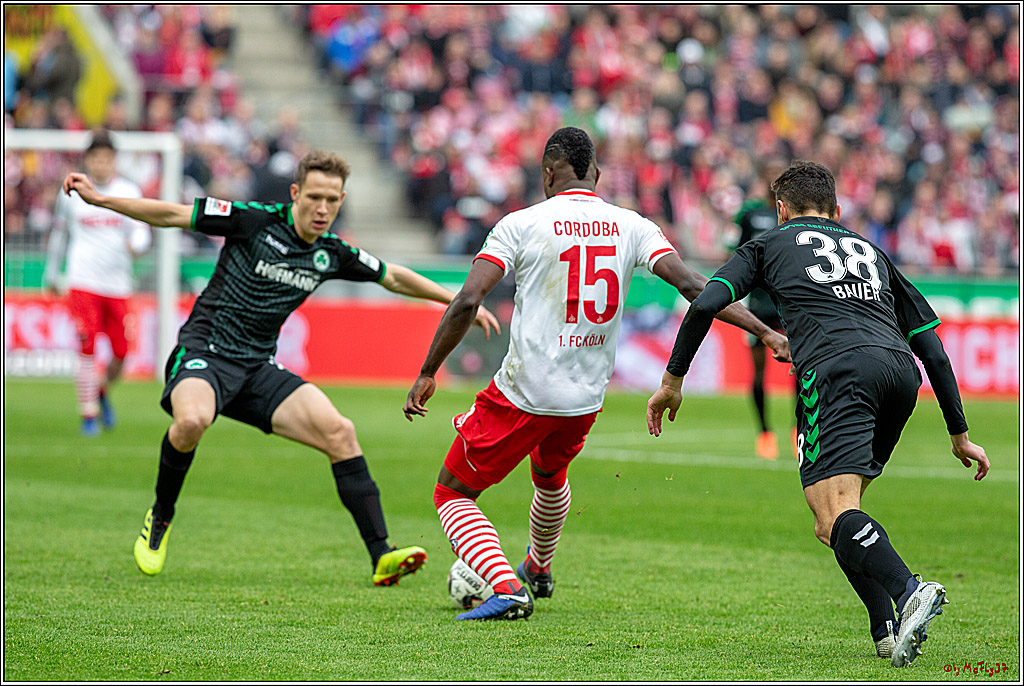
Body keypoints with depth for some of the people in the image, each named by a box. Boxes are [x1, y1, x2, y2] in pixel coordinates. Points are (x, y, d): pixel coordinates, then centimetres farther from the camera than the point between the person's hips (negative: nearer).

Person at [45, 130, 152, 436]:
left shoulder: (129, 192, 5)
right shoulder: (72, 193, 6)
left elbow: (141, 230, 0)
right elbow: (59, 234, 19)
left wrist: (136, 243, -24)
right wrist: (52, 274, 25)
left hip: (117, 282, 1)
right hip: (83, 281, -1)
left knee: (121, 351, 0)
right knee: (87, 349, -12)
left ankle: (103, 391, 31)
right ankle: (89, 414, -4)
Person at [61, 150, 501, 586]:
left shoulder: (331, 254, 7)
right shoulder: (256, 221, -10)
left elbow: (393, 277, 22)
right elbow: (173, 215, -8)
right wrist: (99, 199, -12)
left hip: (259, 369, 5)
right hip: (204, 352, -5)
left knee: (340, 433, -12)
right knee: (192, 421, -37)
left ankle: (381, 556, -11)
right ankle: (160, 518, -8)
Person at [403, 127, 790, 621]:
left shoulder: (521, 225, -8)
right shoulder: (630, 227, 1)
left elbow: (466, 302, -15)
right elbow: (690, 285, -9)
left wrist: (427, 374, -8)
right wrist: (763, 329, -7)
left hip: (522, 395, -5)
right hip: (586, 399, 5)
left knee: (452, 493, 10)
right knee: (550, 475, 37)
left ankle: (506, 588, -10)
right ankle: (538, 570, 59)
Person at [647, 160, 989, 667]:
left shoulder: (769, 245, 26)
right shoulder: (872, 253, 35)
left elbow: (704, 304, 11)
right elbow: (933, 348, 30)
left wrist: (672, 381, 20)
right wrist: (959, 436, 33)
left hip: (835, 369, -5)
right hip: (900, 369, 5)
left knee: (835, 518, -17)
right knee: (836, 517, 18)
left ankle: (909, 592, -44)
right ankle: (889, 633, 2)